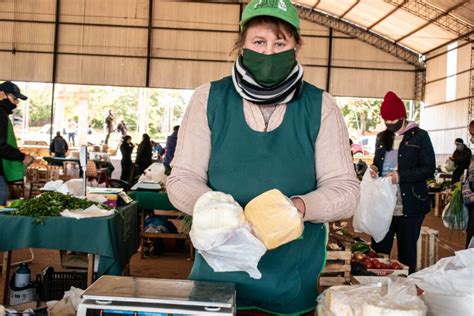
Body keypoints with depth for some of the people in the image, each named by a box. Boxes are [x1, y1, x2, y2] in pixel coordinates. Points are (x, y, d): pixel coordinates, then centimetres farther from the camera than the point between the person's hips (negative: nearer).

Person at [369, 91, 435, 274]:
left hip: (409, 206, -4)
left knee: (407, 253, 7)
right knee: (378, 251, 6)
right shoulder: (381, 138, 13)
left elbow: (429, 170, -7)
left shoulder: (420, 136, -3)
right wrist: (374, 169, -1)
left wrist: (400, 176, -20)